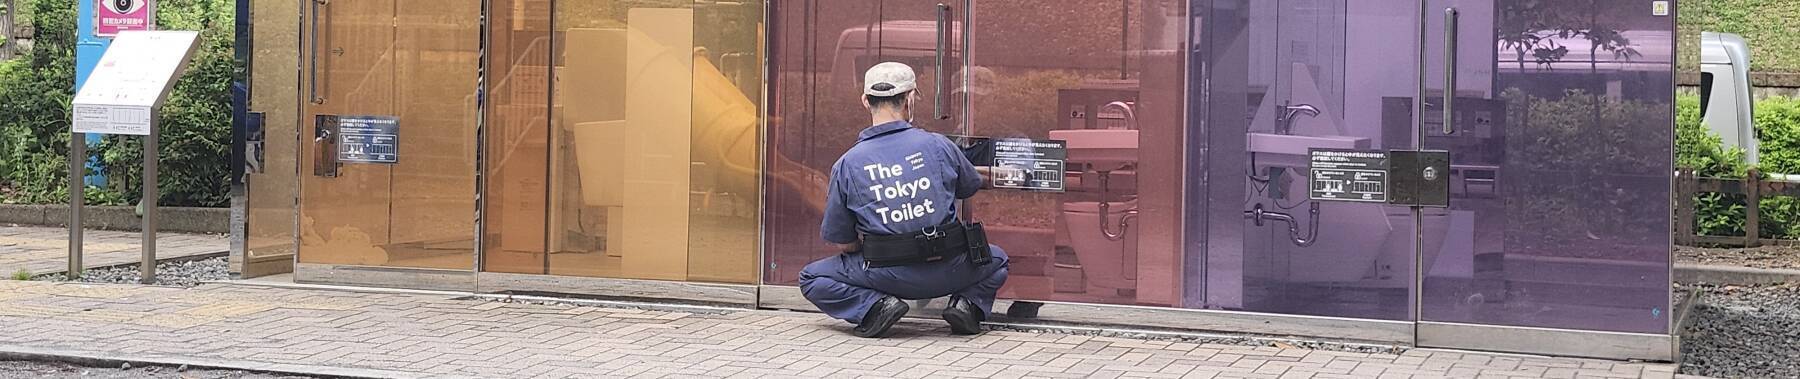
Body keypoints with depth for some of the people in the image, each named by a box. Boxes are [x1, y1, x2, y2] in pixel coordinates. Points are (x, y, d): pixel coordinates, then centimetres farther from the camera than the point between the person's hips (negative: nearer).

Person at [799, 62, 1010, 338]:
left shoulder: (847, 164, -4)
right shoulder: (939, 145, -3)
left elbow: (842, 243, 2)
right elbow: (971, 187, 18)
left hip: (887, 276, -1)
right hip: (947, 272, 1)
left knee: (811, 279, 19)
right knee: (996, 259, 32)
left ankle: (876, 305, -3)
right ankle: (968, 303, 5)